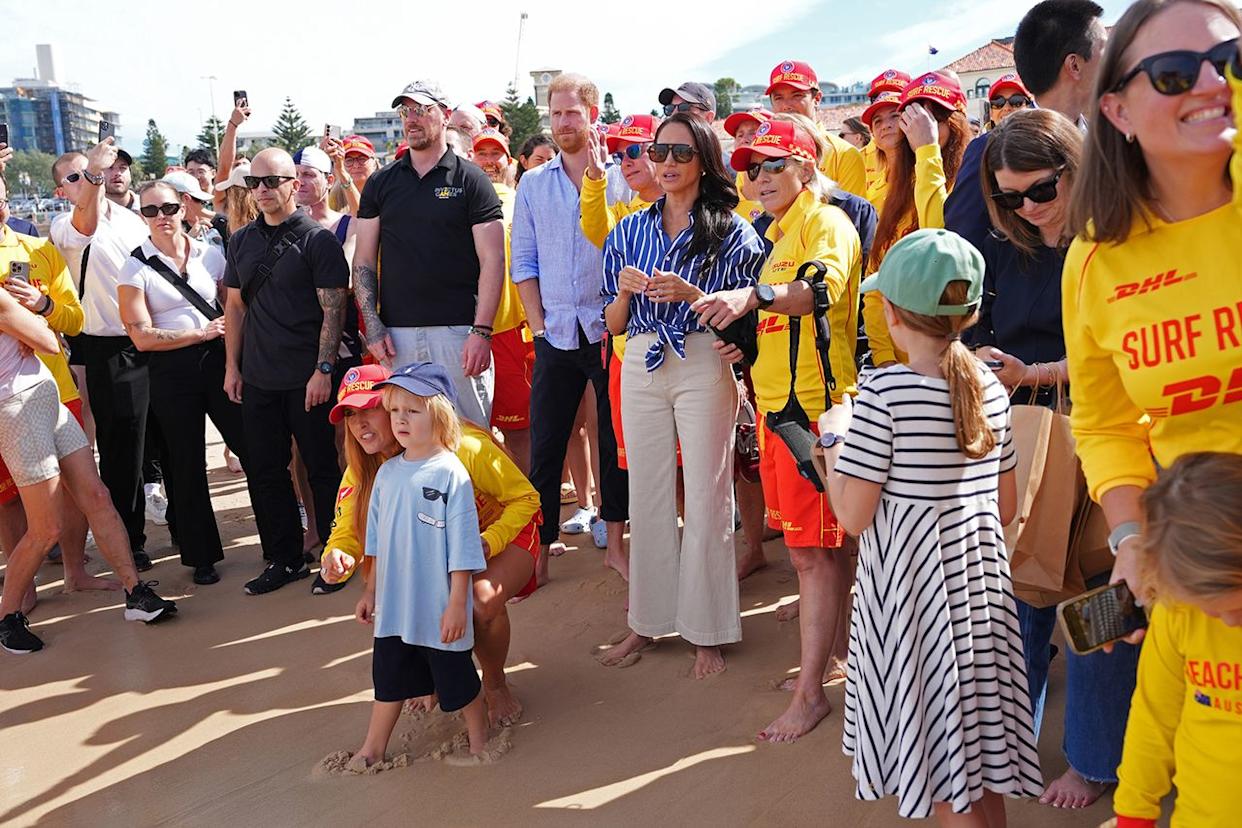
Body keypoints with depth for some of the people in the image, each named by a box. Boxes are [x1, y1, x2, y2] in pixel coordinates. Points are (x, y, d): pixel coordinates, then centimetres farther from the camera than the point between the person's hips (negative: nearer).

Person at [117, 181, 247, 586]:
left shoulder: (210, 254, 4)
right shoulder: (135, 268, -2)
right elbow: (142, 336, -8)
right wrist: (200, 332, -10)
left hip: (218, 360, 2)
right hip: (172, 373, -1)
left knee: (253, 448, 0)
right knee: (187, 466, 8)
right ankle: (202, 556, 22)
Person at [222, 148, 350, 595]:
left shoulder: (318, 239, -5)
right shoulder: (243, 240, 12)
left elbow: (333, 309, -10)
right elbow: (235, 305, 16)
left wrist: (323, 369, -16)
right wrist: (232, 366, 11)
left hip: (308, 380, -6)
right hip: (258, 378, 6)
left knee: (322, 469, 3)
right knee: (264, 472, 10)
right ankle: (284, 559, 23)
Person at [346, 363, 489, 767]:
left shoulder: (450, 473, -16)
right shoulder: (387, 473, 4)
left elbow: (461, 548, -15)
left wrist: (457, 604, -15)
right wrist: (371, 592, 17)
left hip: (438, 609, -6)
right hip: (394, 607, 6)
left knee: (456, 678, 10)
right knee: (388, 675, 18)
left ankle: (479, 742, 31)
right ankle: (373, 749, 33)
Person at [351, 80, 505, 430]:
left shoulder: (470, 180, 2)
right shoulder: (380, 183, 13)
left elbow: (493, 259, -3)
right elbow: (364, 260, 12)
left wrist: (481, 331, -12)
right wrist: (373, 326, 0)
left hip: (459, 330, -3)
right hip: (395, 334, 3)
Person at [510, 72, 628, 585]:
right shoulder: (533, 184, 10)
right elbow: (524, 262, 10)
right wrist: (538, 323, 1)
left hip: (609, 329, -2)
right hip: (555, 333, 2)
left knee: (615, 439, 6)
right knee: (544, 446, 3)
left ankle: (615, 539, 20)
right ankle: (539, 548, 12)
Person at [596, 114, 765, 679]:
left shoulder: (731, 230, 1)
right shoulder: (630, 230, 12)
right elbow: (614, 324, 12)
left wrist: (690, 293, -17)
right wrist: (624, 291, -9)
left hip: (705, 367, -4)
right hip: (641, 369, 4)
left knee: (706, 498, -1)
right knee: (647, 495, 8)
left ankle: (706, 631, 13)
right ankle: (648, 620, 21)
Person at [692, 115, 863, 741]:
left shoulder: (827, 222, -8)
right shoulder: (780, 233, 20)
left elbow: (824, 287, -31)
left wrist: (753, 296, -46)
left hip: (815, 402, -9)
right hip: (776, 401, 9)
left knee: (811, 549, -6)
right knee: (826, 544, 16)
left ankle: (810, 693, 0)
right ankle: (838, 651, 27)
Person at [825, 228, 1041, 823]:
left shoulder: (884, 391, -17)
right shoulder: (991, 388, 1)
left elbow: (853, 517, -15)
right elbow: (1006, 509, 9)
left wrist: (834, 439, -3)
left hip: (912, 590, -6)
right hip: (981, 586, 6)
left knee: (943, 765, 7)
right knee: (980, 748, 20)